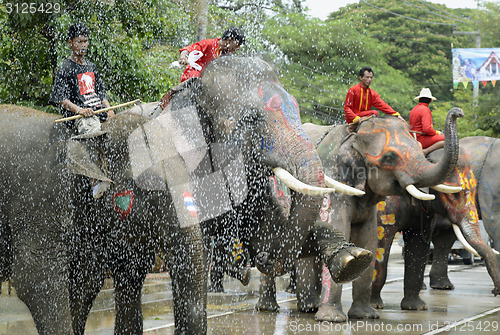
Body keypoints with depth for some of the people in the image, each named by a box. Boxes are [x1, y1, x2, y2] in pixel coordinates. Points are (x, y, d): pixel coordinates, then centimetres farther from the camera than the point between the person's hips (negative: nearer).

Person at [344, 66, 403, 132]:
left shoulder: (372, 93, 10)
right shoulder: (353, 90, -7)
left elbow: (382, 105, -1)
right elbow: (347, 108, -10)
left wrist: (396, 114, -15)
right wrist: (356, 118, -26)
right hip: (352, 119, -7)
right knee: (374, 113, -24)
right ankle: (352, 126, -21)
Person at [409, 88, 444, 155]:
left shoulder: (414, 109, 15)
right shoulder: (425, 110, -13)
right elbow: (427, 129, -24)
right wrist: (436, 132, -5)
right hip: (422, 140, -10)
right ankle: (425, 151, -25)